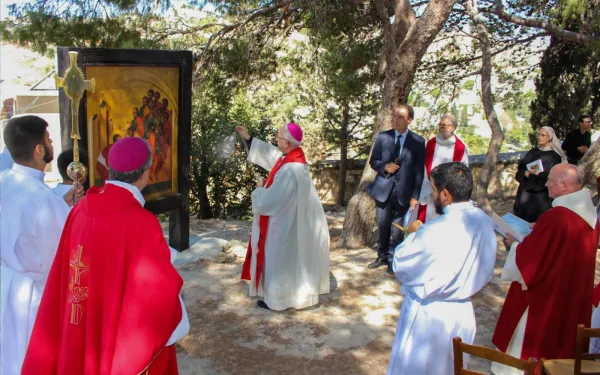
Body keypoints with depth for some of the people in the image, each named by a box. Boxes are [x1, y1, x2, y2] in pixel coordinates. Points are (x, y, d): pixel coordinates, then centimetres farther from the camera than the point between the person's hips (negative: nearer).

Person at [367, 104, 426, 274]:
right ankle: (382, 256, 28)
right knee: (382, 225, 11)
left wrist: (415, 195, -6)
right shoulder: (382, 137, 3)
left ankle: (392, 259, 20)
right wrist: (384, 166, -13)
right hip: (383, 189, 2)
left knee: (397, 228, 6)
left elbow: (419, 170, -2)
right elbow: (373, 161, 9)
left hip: (403, 191, -2)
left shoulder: (418, 142, -2)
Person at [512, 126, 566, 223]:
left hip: (542, 196, -5)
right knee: (521, 219, 9)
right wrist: (527, 173, -15)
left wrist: (531, 174, -13)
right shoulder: (533, 151, 9)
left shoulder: (554, 156, -7)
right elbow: (521, 168, 6)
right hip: (525, 193, 5)